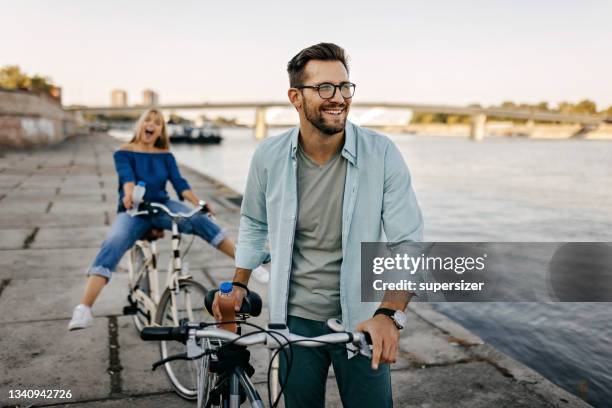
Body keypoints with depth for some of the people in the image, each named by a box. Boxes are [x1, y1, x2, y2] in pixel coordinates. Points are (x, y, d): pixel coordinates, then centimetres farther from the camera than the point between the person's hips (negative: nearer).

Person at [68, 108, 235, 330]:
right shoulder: (124, 153, 3)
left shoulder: (165, 156, 10)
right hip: (133, 211, -2)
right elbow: (127, 176, -17)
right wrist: (129, 195, -40)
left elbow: (179, 181, -3)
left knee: (199, 219, -26)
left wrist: (197, 201, -22)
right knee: (113, 244, -30)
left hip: (161, 206, 2)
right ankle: (83, 309, -37)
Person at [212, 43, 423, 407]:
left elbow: (408, 243, -14)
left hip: (362, 321, -1)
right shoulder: (269, 155, -8)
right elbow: (254, 223, 10)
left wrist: (389, 314, -26)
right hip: (295, 319, 2)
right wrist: (239, 285, 9)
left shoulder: (382, 153, -15)